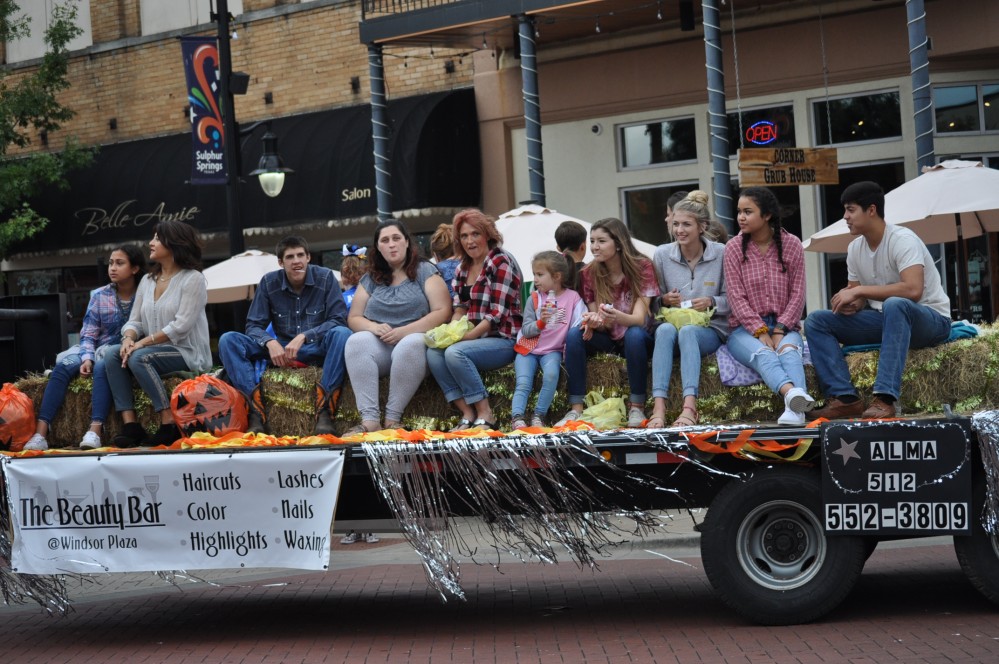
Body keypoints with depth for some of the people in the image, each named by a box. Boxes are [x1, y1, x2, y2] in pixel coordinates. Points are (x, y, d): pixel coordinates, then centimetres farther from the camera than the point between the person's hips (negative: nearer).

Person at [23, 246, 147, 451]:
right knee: (62, 367, -24)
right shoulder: (99, 296, 8)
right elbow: (88, 334, 4)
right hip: (99, 349, 4)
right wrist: (87, 358, -14)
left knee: (102, 367, -37)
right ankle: (40, 433, -34)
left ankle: (95, 431, -50)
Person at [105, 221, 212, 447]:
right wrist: (128, 339, -13)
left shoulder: (193, 278, -8)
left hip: (187, 353, -7)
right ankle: (130, 425, -25)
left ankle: (169, 425, -28)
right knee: (112, 354, -17)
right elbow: (134, 320, 11)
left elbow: (180, 326, -17)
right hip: (156, 351, 7)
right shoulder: (147, 281, 15)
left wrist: (142, 343, -20)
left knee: (139, 358, -31)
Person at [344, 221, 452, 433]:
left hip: (415, 340, -3)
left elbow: (443, 312, -7)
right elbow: (354, 318, 11)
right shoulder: (370, 279, 16)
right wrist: (374, 327, -12)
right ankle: (369, 420, -38)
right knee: (356, 341, -29)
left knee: (410, 344, -38)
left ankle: (393, 419, -33)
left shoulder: (425, 271, 5)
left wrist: (403, 331, -15)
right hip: (380, 347, 3)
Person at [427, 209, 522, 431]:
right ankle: (468, 415, -19)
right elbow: (460, 309, 12)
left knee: (455, 353, -30)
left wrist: (467, 336, -21)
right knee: (433, 353, -20)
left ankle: (485, 415, -19)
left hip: (503, 340, -7)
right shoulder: (462, 269, 16)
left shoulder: (501, 262, -8)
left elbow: (497, 314, -15)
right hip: (476, 339, 7)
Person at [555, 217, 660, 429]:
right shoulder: (590, 273, -5)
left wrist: (617, 317, -46)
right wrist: (593, 322, -32)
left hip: (636, 337, -3)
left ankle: (636, 407, -26)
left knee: (634, 334, -37)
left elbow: (639, 318, -23)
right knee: (574, 334, -25)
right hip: (607, 338, 3)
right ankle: (576, 409, -26)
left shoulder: (642, 267, -14)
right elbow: (598, 322, -5)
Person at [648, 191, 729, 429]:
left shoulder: (721, 253, -1)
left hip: (711, 330, -2)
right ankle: (659, 407, -48)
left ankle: (689, 407, -52)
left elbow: (732, 299, 5)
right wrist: (665, 300, -9)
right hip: (672, 323, 2)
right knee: (665, 330, -35)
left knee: (687, 332, -37)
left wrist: (711, 302, -15)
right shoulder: (661, 255, 6)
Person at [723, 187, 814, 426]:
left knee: (789, 350, -34)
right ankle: (793, 393, -65)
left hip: (783, 326, 1)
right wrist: (761, 332, -16)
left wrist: (780, 330, -12)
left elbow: (797, 294, 2)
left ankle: (794, 409, -58)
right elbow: (736, 298, -4)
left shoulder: (792, 245, 4)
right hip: (745, 328, -1)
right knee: (763, 353, -35)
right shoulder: (734, 248, 2)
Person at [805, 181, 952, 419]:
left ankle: (885, 399, -45)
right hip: (885, 319, 8)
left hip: (930, 319, -7)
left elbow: (913, 290, -32)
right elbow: (860, 298, 14)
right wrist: (850, 303, -13)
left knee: (895, 305, -42)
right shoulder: (855, 248, 5)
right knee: (816, 321, -7)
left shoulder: (902, 240, -18)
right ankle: (845, 398, -24)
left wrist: (858, 291, -26)